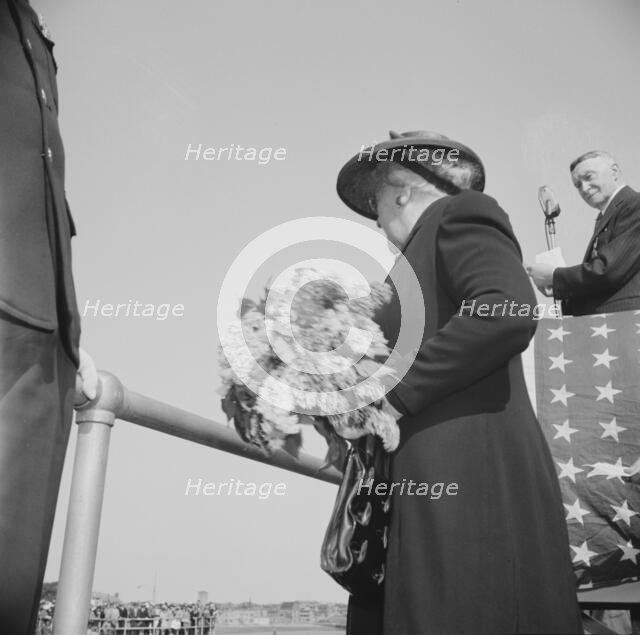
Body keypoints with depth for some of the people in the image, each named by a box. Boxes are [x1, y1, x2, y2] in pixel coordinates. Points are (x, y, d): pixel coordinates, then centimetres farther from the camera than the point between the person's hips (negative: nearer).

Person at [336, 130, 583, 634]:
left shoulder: (462, 214, 1)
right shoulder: (429, 249, 27)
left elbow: (508, 313, -19)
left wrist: (394, 394, -14)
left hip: (469, 485, -9)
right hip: (434, 492, 9)